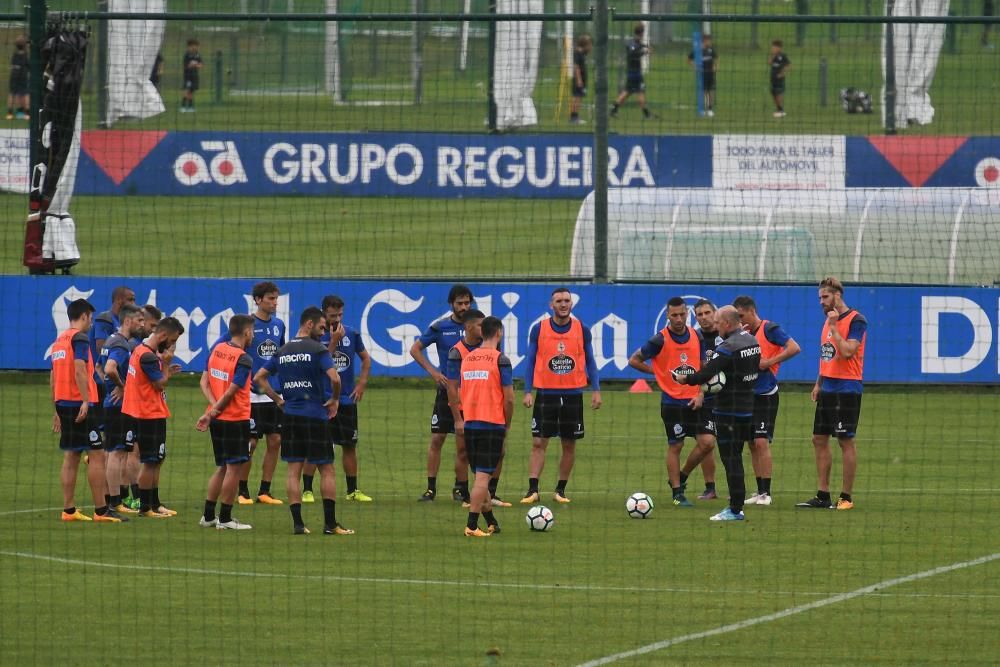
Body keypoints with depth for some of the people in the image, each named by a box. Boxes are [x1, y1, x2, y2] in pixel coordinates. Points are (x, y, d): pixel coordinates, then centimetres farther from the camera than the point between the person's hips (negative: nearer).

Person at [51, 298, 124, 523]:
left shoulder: (59, 341, 17)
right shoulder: (79, 338, -9)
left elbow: (53, 377, 20)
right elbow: (79, 371, -20)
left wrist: (58, 411, 24)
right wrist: (86, 401, -23)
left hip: (63, 403, 9)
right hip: (78, 403, -9)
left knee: (71, 457, 10)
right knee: (97, 455, -6)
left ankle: (69, 509, 8)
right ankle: (101, 510, -9)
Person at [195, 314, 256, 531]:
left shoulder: (217, 349, 7)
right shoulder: (243, 360, -15)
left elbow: (204, 382, 4)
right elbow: (231, 392, -17)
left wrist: (214, 406, -7)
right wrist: (210, 415, -9)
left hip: (218, 420, 7)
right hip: (236, 419, -7)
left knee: (222, 468, 17)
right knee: (234, 468, 1)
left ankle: (208, 515, 19)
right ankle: (225, 519, 3)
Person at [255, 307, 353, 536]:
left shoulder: (282, 352, 10)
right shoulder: (318, 350, -9)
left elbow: (259, 378, 13)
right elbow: (334, 378, -21)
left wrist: (278, 399, 13)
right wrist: (334, 400, -4)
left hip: (290, 415, 5)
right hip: (315, 416, -5)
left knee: (293, 471, 5)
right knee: (327, 470, 3)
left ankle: (297, 523, -1)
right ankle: (330, 524, 1)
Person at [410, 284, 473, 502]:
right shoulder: (440, 327, -1)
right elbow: (415, 349, 6)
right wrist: (433, 371, -4)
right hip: (446, 389, 0)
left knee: (463, 445, 2)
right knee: (437, 439, -3)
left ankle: (461, 488, 11)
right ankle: (430, 488, 2)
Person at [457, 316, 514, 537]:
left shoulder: (467, 358, 9)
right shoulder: (500, 360, -8)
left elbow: (457, 393, 13)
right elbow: (508, 398, -9)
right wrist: (507, 424, 5)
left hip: (470, 424, 6)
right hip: (492, 424, -6)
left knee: (481, 475, 15)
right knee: (483, 475, -5)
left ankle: (491, 522, 24)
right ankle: (472, 525, -11)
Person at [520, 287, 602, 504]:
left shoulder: (582, 330, 3)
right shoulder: (538, 330, 0)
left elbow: (590, 362, 9)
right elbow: (530, 362, 4)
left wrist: (596, 390, 0)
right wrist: (528, 391, -4)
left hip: (573, 395, 1)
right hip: (546, 394, -1)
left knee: (569, 445, 5)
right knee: (539, 443, -6)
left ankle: (561, 490, 14)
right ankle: (533, 490, -7)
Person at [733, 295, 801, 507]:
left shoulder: (769, 329, -10)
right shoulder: (746, 333, 12)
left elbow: (794, 348, -19)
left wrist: (768, 362, -19)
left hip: (766, 395, -8)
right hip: (749, 394, 8)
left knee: (761, 442, -12)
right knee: (752, 444, 8)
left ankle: (766, 493, -11)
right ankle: (759, 492, 14)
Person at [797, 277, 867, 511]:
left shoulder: (856, 321, -11)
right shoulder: (829, 320, 15)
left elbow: (847, 351, -22)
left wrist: (834, 327, -17)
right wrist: (818, 383, 18)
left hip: (847, 389, -9)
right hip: (828, 387, 9)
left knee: (846, 441, -5)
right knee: (819, 439, 8)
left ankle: (846, 497, 0)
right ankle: (823, 496, 13)